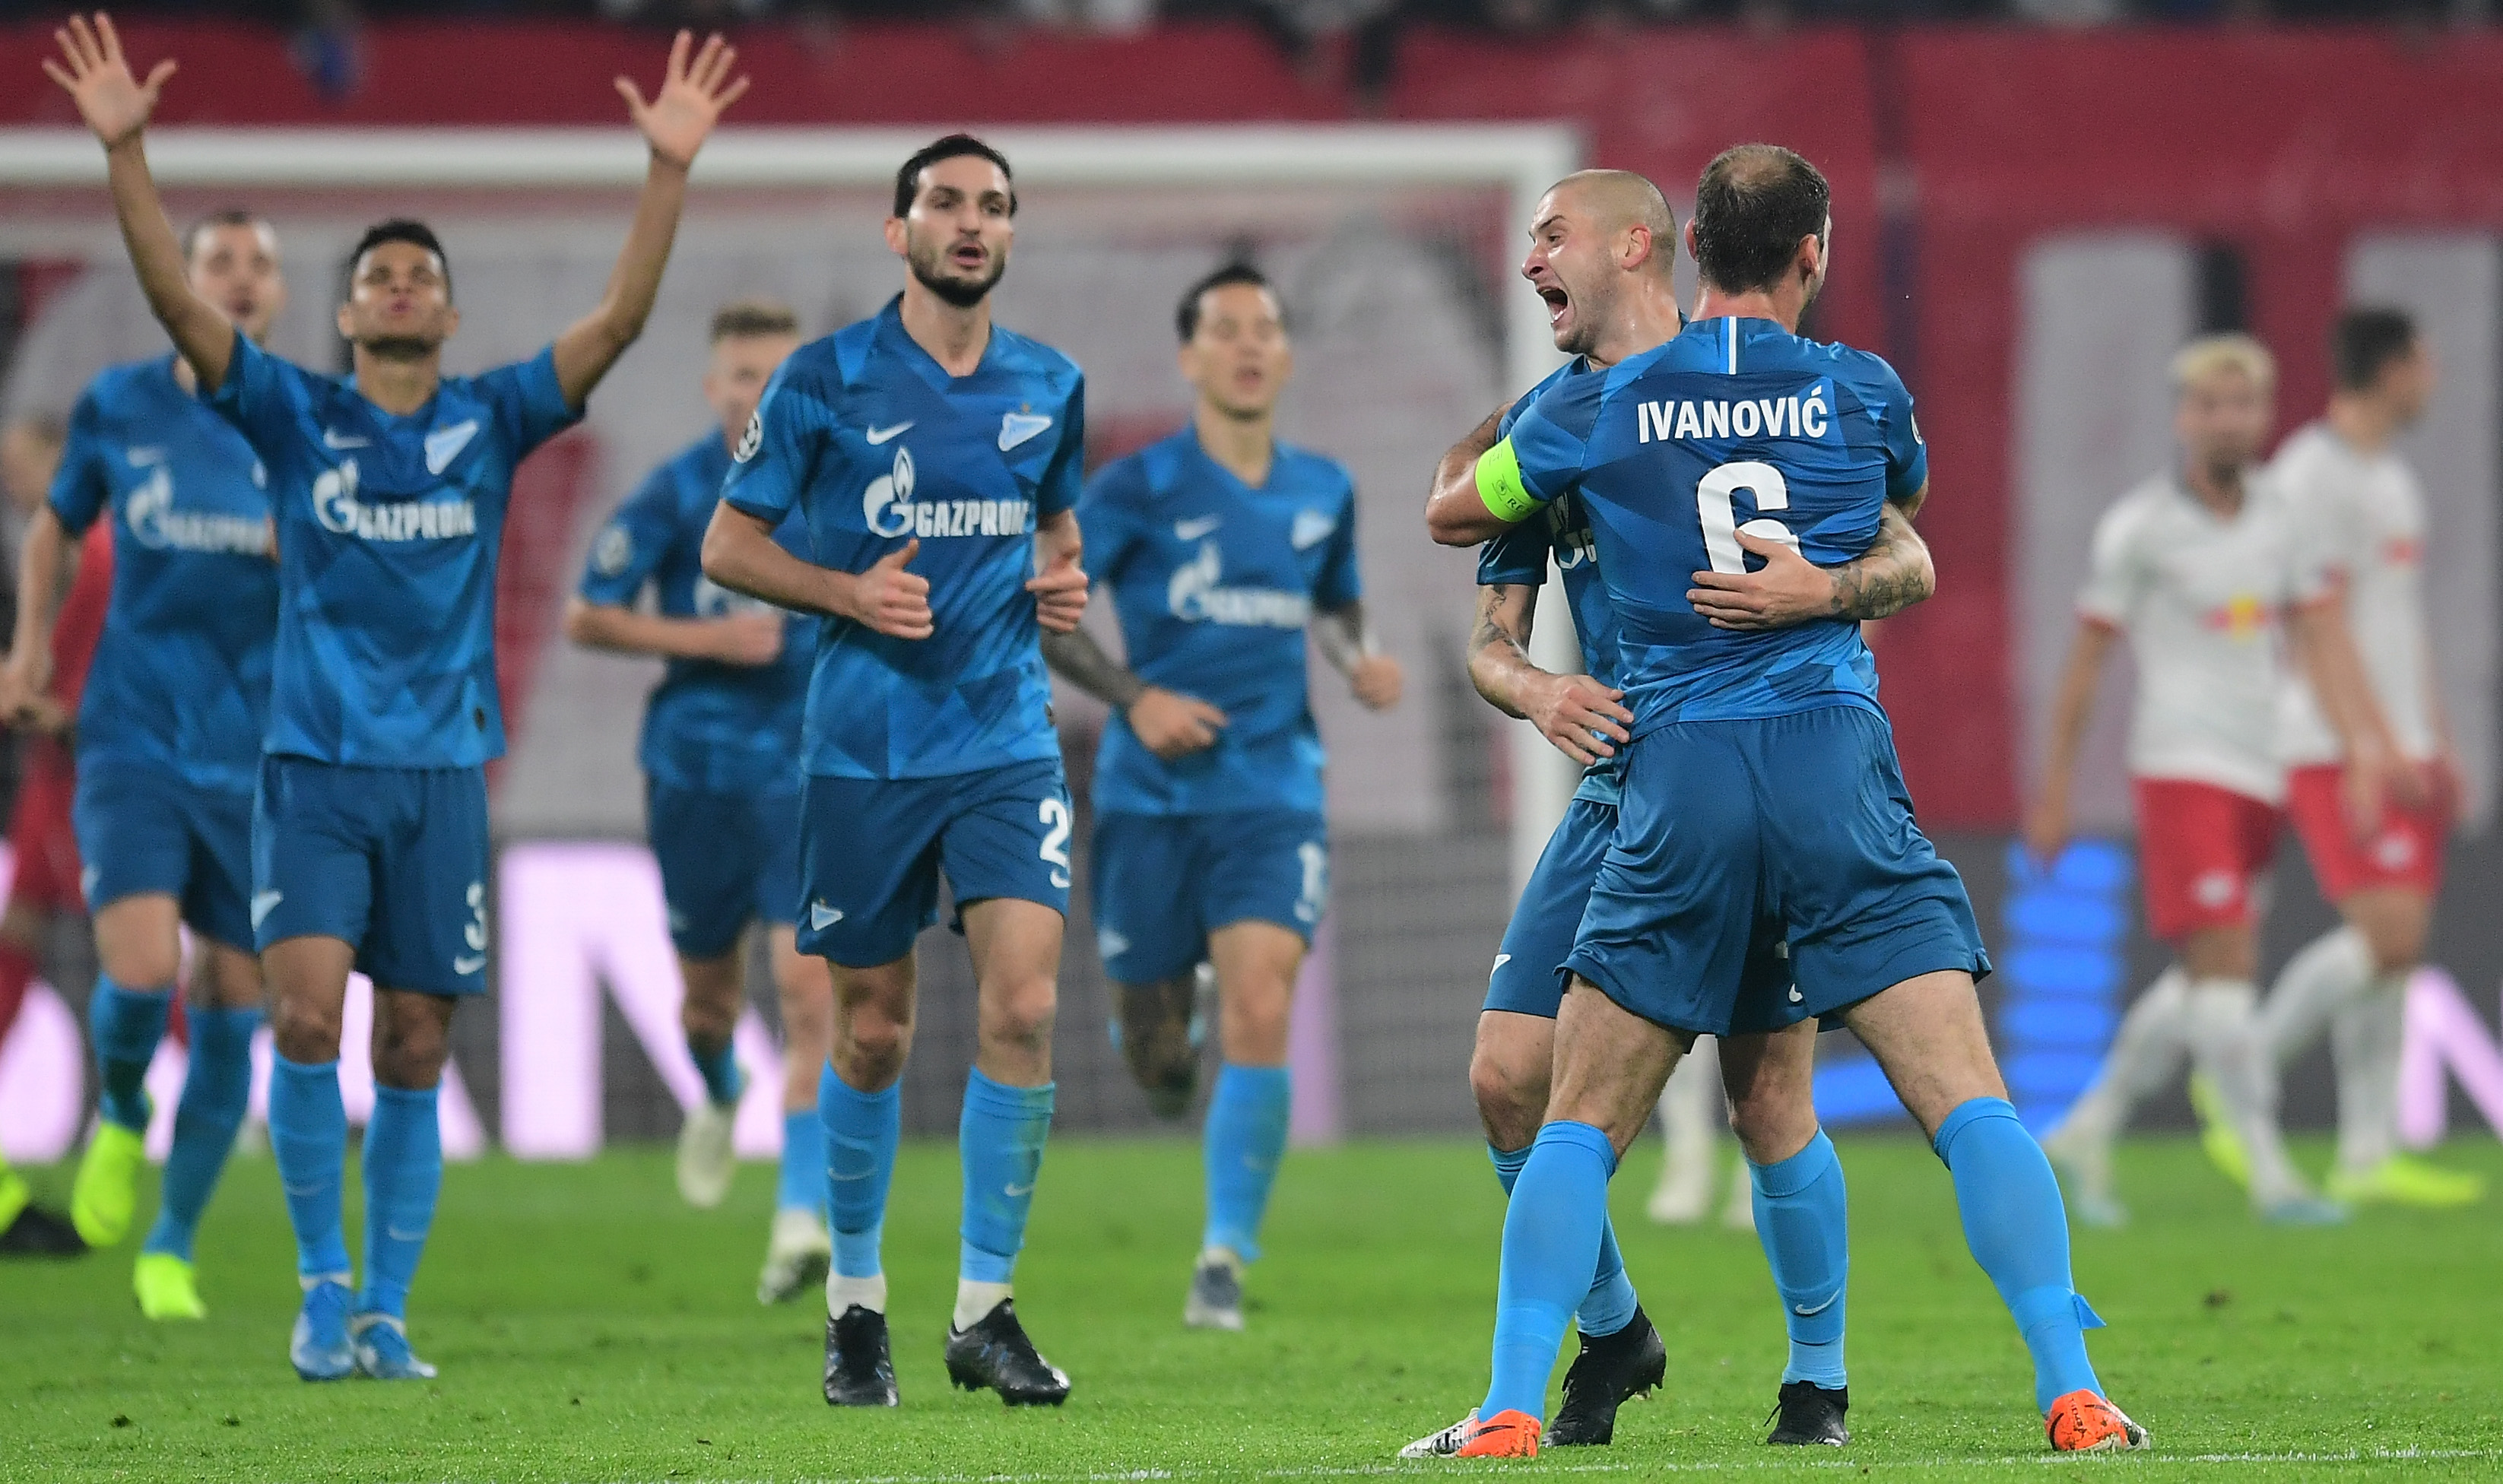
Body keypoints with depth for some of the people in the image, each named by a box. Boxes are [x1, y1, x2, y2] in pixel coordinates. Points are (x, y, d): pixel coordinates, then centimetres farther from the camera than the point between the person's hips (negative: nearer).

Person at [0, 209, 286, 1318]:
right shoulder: (119, 409, 3)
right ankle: (121, 1114, 13)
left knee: (232, 1014, 2)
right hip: (135, 738, -1)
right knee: (141, 969, -21)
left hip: (260, 759, 1)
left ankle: (172, 1248, 18)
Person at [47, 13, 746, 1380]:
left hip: (442, 770, 1)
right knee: (307, 1015, -17)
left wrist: (668, 171, -14)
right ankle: (321, 1283, -3)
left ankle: (385, 1314, 11)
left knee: (412, 1054, 3)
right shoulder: (295, 416, 3)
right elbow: (177, 301, -7)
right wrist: (125, 151, -18)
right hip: (313, 766, -1)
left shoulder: (492, 421, 6)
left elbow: (619, 318, -3)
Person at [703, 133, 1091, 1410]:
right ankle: (854, 1305, 22)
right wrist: (850, 593, -15)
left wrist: (1065, 582, 2)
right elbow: (728, 545, 1)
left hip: (1007, 739, 2)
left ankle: (986, 1312, -4)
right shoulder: (827, 380, -3)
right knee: (874, 1031, 4)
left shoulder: (1048, 388, 8)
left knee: (1023, 1003, -13)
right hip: (865, 746, -2)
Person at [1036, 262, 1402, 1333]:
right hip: (1152, 800, -1)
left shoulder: (1322, 492, 8)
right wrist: (1133, 696, -14)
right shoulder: (1138, 489, -4)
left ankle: (1224, 1263, -16)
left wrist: (1358, 663, 5)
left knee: (1259, 1012, -20)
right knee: (1158, 1057, 5)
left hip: (1274, 800, 1)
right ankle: (1161, 1039, 46)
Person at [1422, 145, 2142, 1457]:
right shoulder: (1862, 393, 7)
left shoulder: (1598, 405, 7)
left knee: (1582, 1123, 9)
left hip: (1674, 773, 1)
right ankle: (2071, 1396, -14)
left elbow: (1450, 514, 25)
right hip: (1836, 769, -1)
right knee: (1967, 1100, -3)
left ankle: (1511, 1412, -3)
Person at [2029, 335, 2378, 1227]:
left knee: (2201, 983, 13)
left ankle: (2088, 1132, 28)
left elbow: (2321, 638, 10)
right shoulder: (2140, 526, -5)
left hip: (2259, 776, 6)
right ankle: (2271, 1174, -16)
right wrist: (2055, 790, -3)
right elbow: (2085, 658, -2)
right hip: (2181, 768, -6)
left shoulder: (2279, 517, 10)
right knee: (2226, 967, -14)